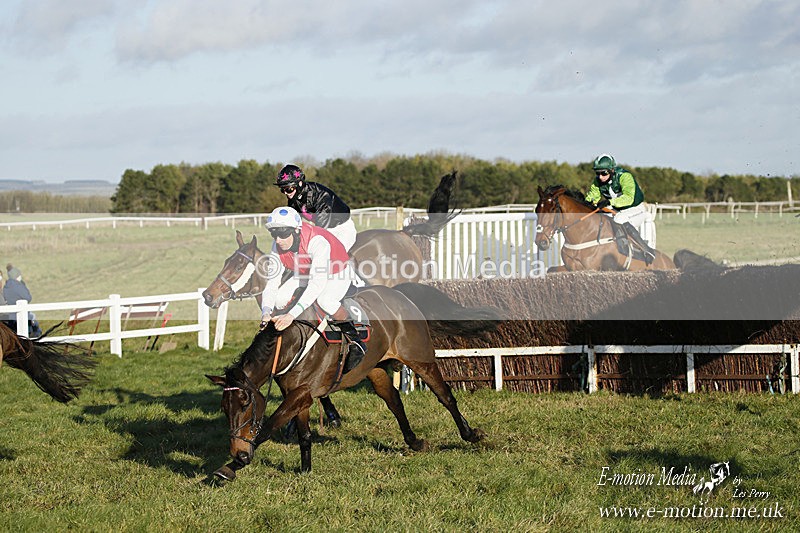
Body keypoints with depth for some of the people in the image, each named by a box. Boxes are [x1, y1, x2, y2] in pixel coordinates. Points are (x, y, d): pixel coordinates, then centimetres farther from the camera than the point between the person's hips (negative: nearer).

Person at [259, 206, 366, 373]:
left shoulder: (317, 242, -41)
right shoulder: (278, 248, -19)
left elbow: (317, 284, -48)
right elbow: (272, 282, -17)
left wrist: (292, 314, -55)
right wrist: (266, 312, -37)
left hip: (338, 273, -6)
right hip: (306, 274, 7)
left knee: (324, 300, -37)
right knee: (279, 299, -15)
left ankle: (355, 342, -17)